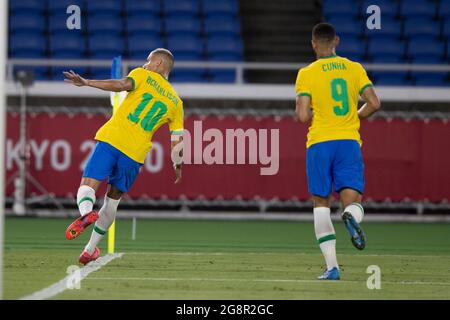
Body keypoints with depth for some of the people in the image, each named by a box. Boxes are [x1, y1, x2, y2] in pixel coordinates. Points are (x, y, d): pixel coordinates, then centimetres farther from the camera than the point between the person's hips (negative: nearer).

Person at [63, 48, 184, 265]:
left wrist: (86, 83, -16)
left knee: (87, 186, -5)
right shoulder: (176, 102, 18)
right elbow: (177, 142, 14)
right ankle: (91, 249, 23)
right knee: (112, 200, 19)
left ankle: (86, 213, -40)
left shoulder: (143, 75, 9)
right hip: (135, 154, 3)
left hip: (111, 140, -3)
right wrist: (177, 168, 29)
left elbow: (122, 85, -14)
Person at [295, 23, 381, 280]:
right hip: (350, 142, 1)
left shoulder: (307, 73, -1)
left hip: (320, 142, -1)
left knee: (321, 204, 9)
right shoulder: (355, 69, 7)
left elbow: (303, 116, -9)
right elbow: (374, 104, 0)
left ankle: (332, 266, 0)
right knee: (352, 201, 1)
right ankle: (352, 216, -39)